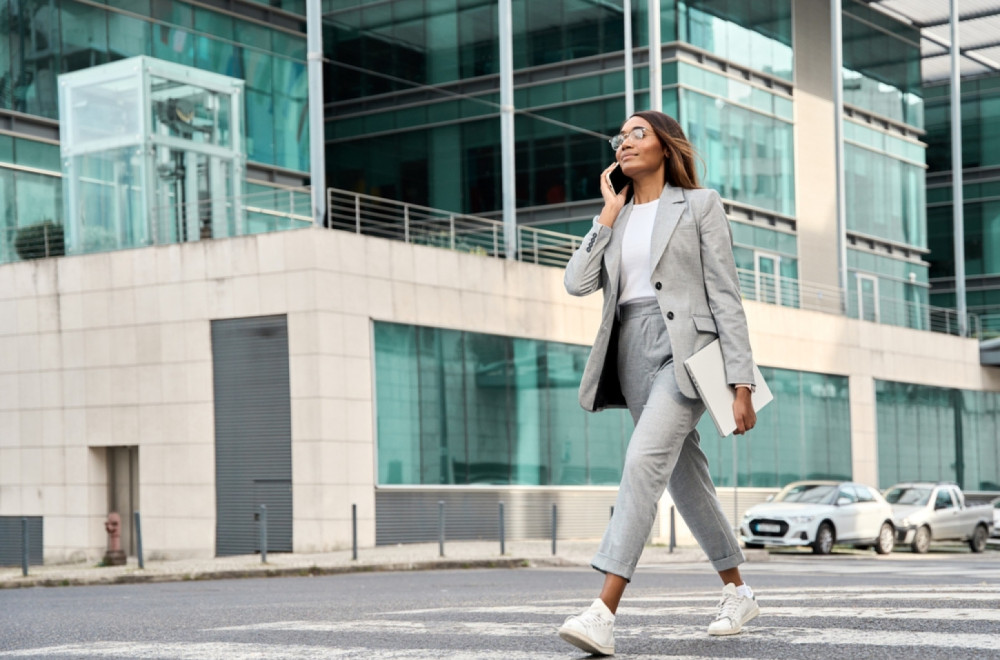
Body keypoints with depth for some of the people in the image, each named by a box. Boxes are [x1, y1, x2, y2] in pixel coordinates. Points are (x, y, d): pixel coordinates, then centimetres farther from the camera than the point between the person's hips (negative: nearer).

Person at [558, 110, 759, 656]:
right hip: (632, 352, 6)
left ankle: (603, 615, -30)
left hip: (684, 348, -6)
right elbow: (578, 282, 2)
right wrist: (610, 211, 2)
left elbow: (725, 296, -3)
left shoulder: (699, 204, 3)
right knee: (685, 477, 12)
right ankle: (737, 591, 29)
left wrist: (741, 383, -9)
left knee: (644, 459, -22)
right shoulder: (616, 217, 18)